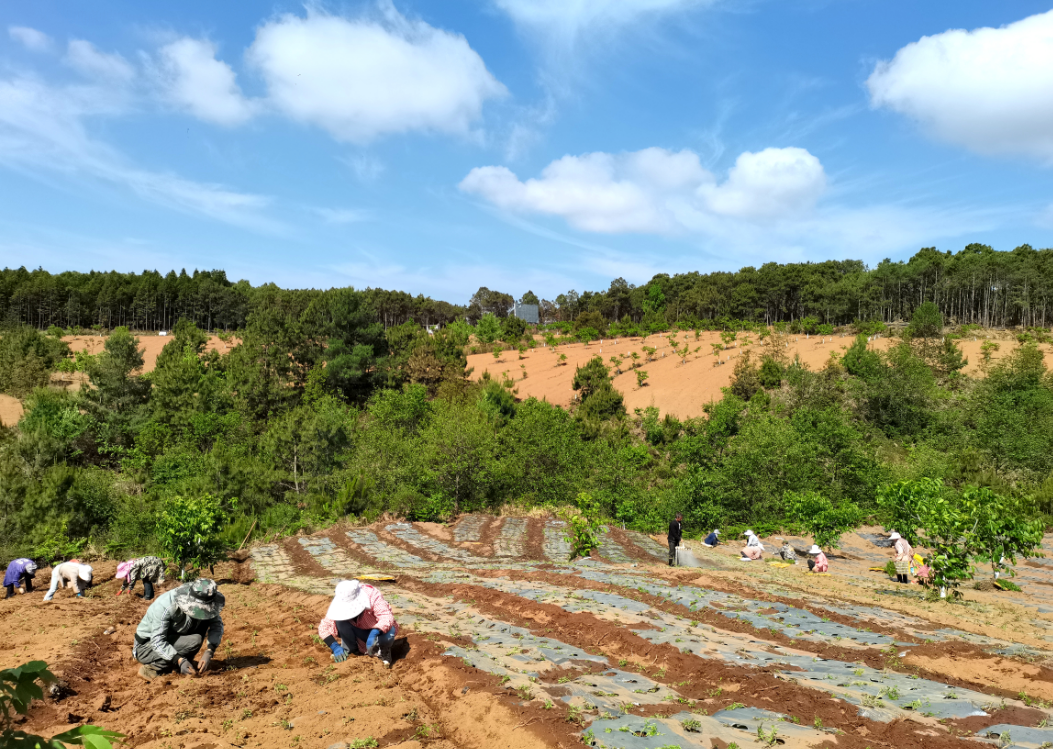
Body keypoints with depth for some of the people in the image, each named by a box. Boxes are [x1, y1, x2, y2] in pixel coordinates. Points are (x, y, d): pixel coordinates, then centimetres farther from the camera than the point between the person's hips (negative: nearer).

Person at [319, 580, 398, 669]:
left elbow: (387, 618, -40)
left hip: (378, 630, -2)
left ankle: (384, 650, -5)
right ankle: (347, 650, -6)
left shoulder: (372, 595, -31)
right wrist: (335, 647, -33)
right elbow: (324, 627, -21)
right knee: (340, 621, -26)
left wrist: (374, 634, -56)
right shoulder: (339, 604, -21)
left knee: (389, 633, -38)